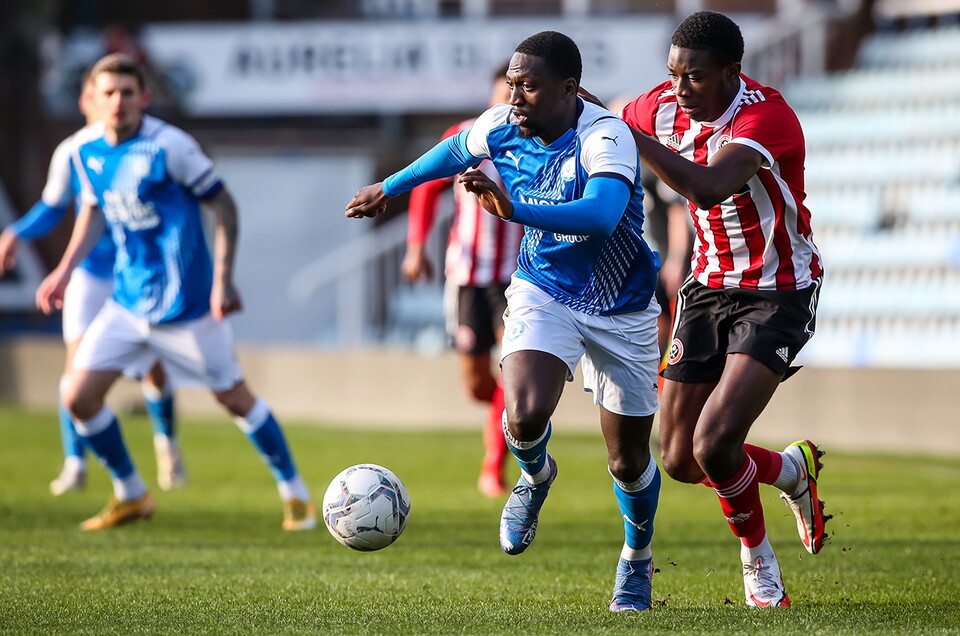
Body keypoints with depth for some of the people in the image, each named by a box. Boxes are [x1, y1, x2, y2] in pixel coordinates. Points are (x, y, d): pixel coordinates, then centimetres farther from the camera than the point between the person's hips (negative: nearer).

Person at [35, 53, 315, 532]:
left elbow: (224, 207, -10)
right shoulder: (85, 154, 1)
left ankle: (295, 492, 18)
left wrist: (222, 280, -16)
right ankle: (130, 496, 17)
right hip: (127, 302, 6)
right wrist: (65, 270, 13)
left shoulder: (169, 147, -16)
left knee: (233, 397, 1)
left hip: (184, 303, -6)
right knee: (79, 398, -1)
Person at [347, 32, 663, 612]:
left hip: (621, 311, -3)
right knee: (524, 417, -25)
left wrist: (516, 209, -59)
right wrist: (390, 188, 26)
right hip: (543, 294, 3)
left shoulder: (606, 137, -29)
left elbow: (602, 216, -48)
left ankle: (637, 560, 38)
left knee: (629, 461, 7)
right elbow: (456, 151, 14)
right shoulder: (501, 127, -11)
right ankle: (537, 477, 13)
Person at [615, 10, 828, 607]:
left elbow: (709, 187, -43)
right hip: (710, 286, 7)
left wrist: (629, 135, -41)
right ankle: (794, 471, 32)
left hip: (778, 294, -7)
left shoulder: (767, 114, -26)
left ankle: (758, 559, 10)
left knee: (714, 444, -20)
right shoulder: (664, 106, -6)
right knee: (680, 462, 3)